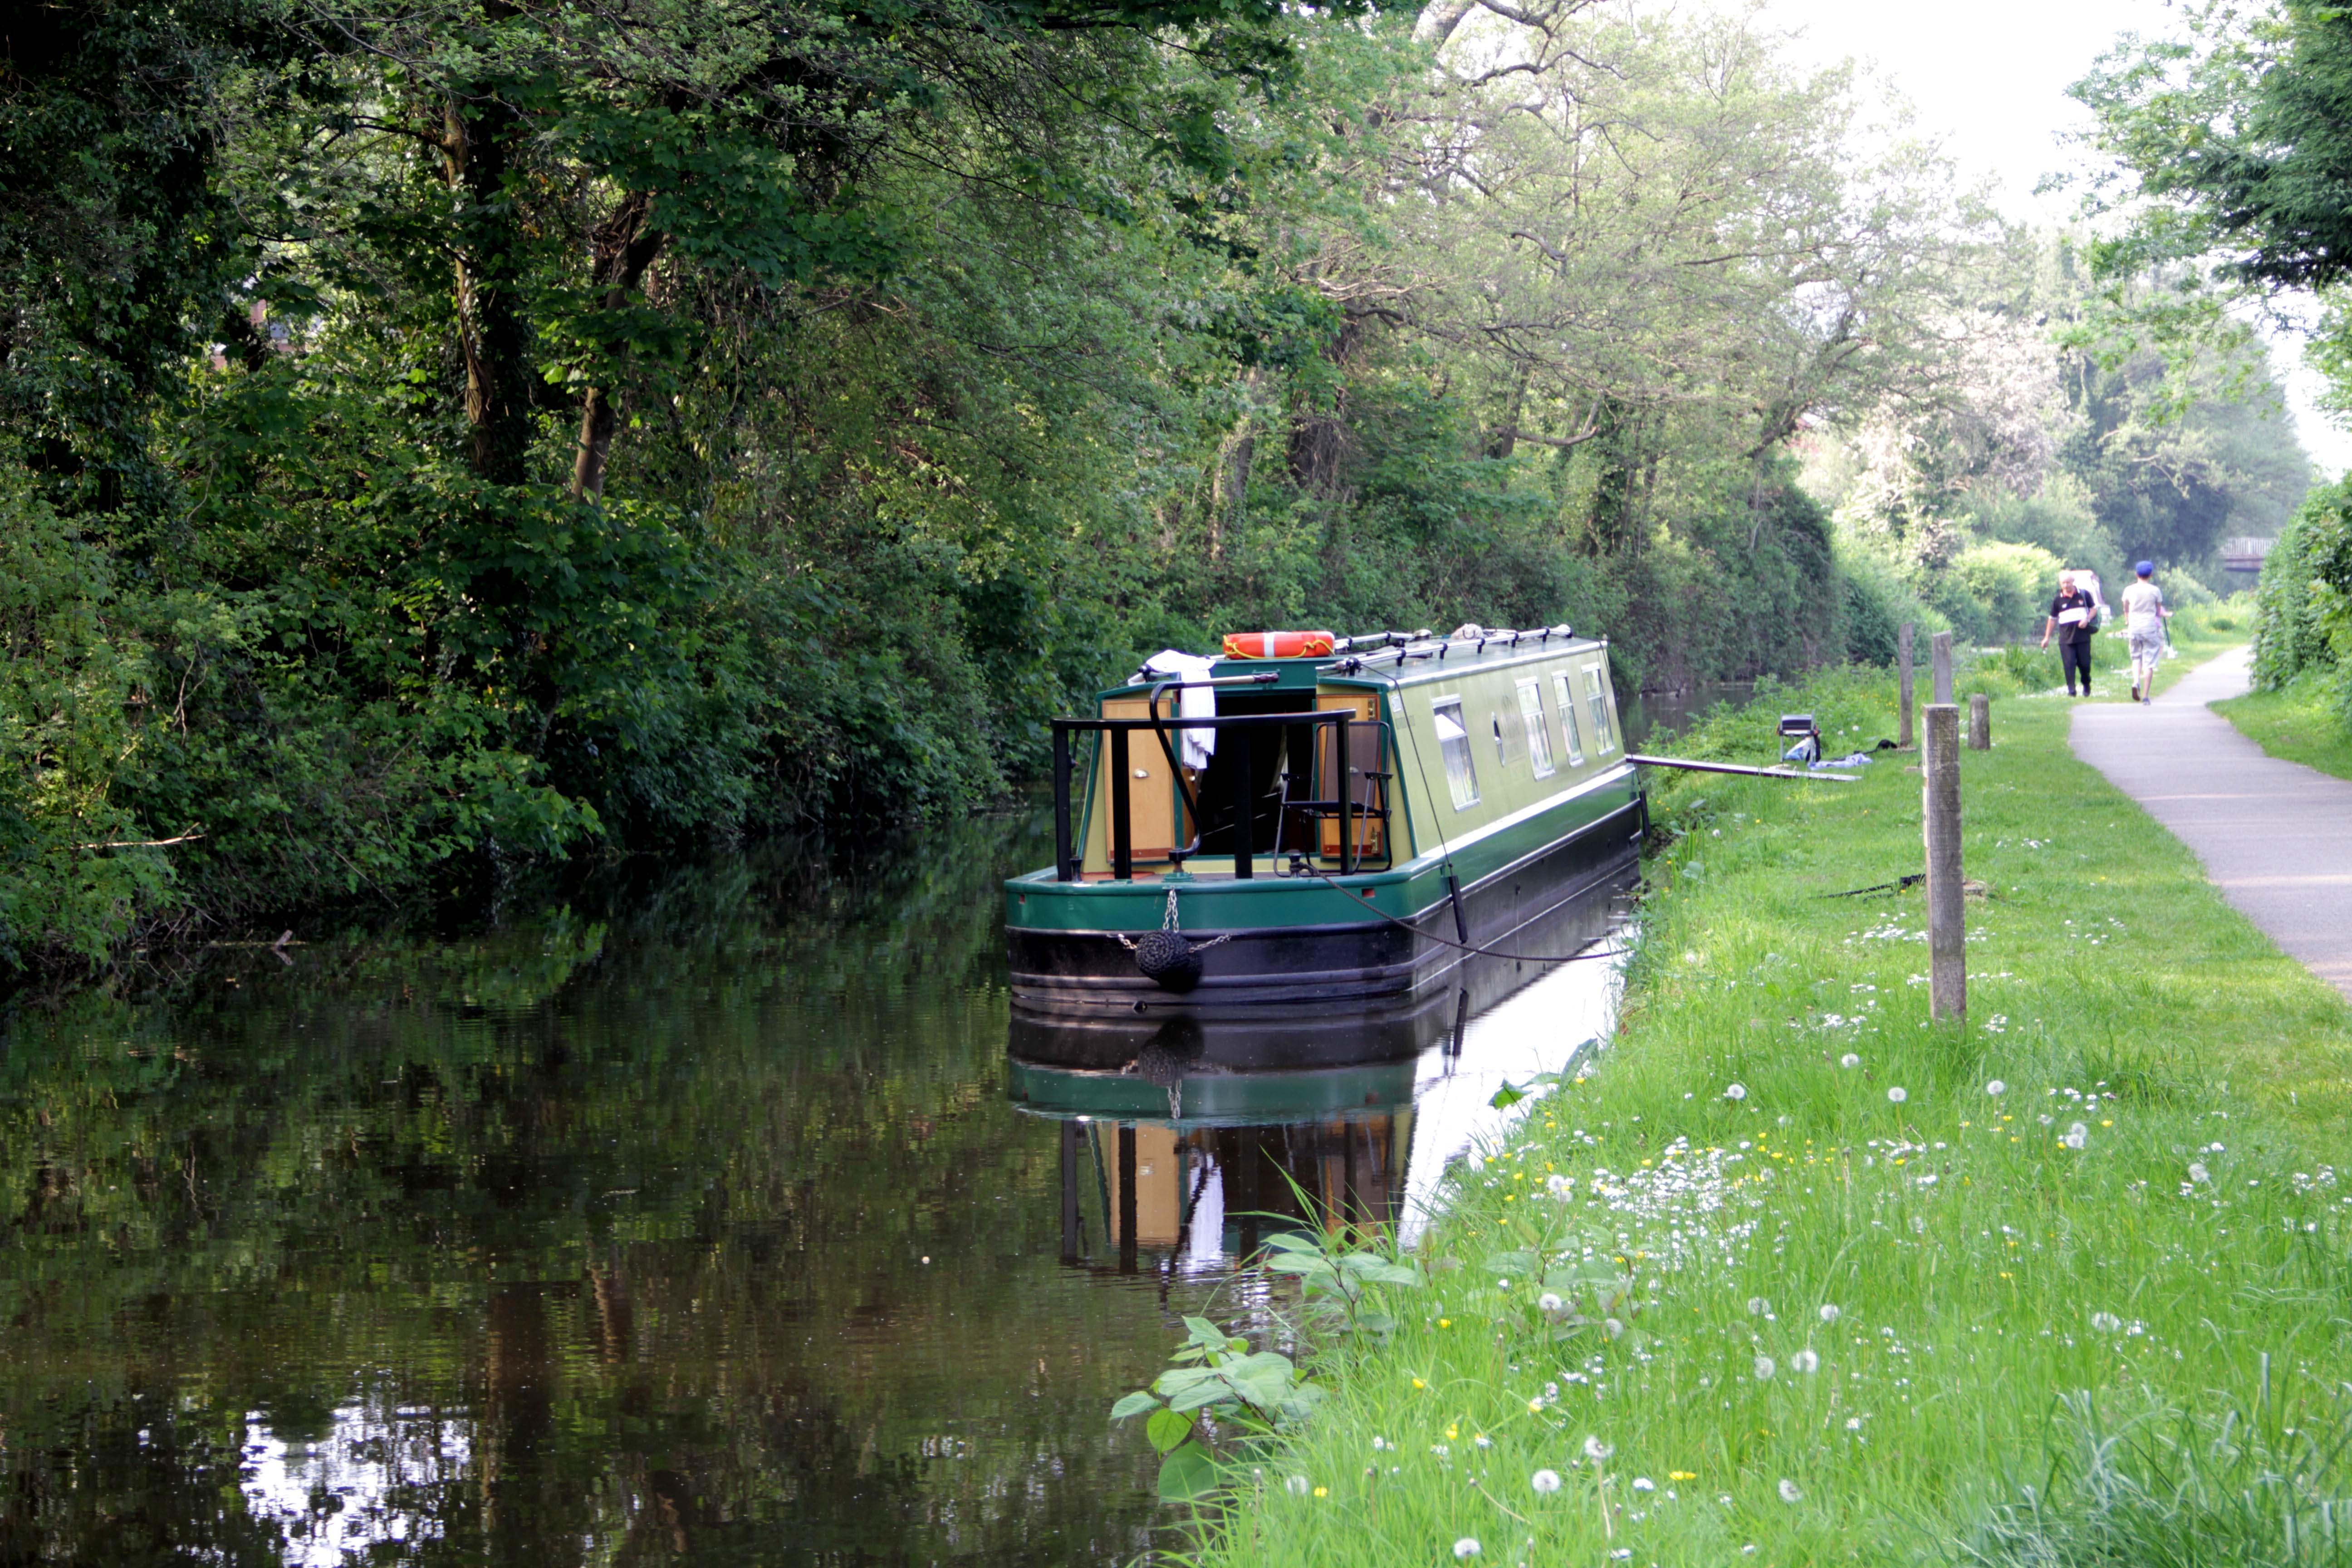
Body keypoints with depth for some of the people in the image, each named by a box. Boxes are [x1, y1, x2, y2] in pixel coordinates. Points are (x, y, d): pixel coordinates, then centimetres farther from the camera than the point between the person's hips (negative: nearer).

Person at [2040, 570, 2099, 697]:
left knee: (2084, 663, 3)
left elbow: (2094, 609, 12)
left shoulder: (2084, 595, 5)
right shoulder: (2058, 600, 5)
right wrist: (2047, 638, 10)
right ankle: (2071, 690, -5)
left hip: (2083, 637, 0)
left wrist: (2087, 620, -9)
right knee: (2069, 665, -7)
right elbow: (2052, 619, 12)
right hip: (2066, 638, 0)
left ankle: (2087, 685, 28)